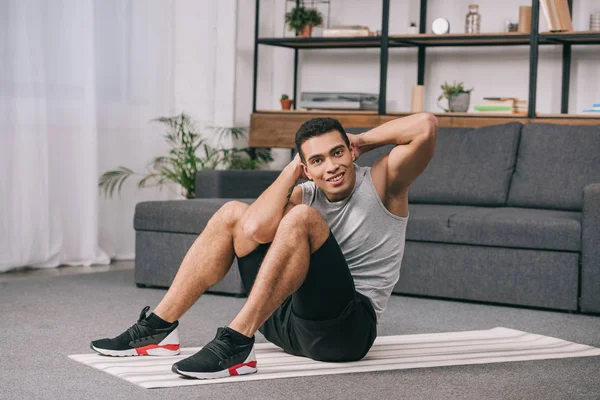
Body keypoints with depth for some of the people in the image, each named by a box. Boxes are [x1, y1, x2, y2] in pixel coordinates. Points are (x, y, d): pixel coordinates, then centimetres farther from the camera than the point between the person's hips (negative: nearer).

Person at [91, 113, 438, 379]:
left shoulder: (382, 184, -1)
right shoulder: (303, 195, 8)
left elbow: (426, 125, -18)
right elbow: (256, 230, -15)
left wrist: (363, 140, -5)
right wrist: (291, 171, -4)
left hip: (348, 325, -6)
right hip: (289, 320, 6)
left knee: (302, 217, -27)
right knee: (233, 213, 2)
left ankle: (237, 342, -35)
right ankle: (159, 328, -3)